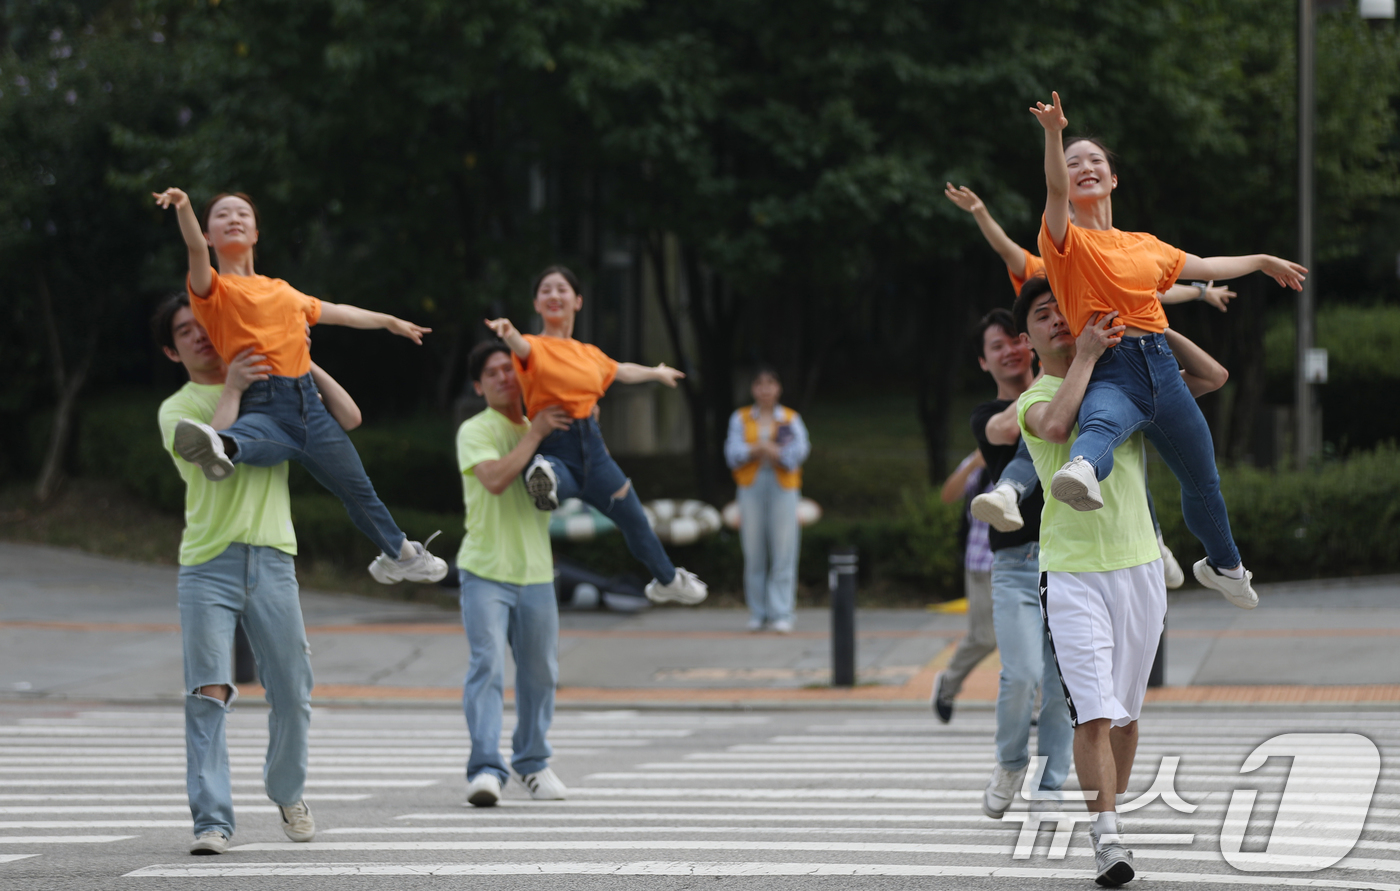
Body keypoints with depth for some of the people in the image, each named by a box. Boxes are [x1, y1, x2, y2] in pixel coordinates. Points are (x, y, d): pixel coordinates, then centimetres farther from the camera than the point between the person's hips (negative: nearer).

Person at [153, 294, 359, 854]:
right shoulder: (177, 408, 8)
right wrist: (231, 388, -10)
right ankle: (212, 819, -15)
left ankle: (287, 793, 30)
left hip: (272, 561, 2)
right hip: (207, 565, -2)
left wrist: (304, 365, 1)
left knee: (292, 697, 6)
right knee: (208, 695, -13)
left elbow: (348, 418, 8)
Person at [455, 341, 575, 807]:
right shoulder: (475, 431, -5)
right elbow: (495, 478, -22)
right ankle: (486, 768, -21)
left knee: (539, 672, 11)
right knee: (487, 665, -17)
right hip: (486, 571, -5)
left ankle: (532, 762, 28)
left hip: (535, 572, 5)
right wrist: (535, 433, -17)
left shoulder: (542, 429, 14)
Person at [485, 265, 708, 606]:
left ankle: (666, 579, 41)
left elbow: (620, 371, 36)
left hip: (592, 449, 5)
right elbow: (523, 348, -31)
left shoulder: (589, 354, 14)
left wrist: (655, 372, 54)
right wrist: (508, 333, -55)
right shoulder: (535, 348, -5)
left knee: (634, 519, 22)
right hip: (555, 448, -5)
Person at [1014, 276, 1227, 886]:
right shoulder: (1033, 401, 2)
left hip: (1138, 566, 4)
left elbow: (1212, 377, 12)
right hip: (1071, 571, -4)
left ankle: (1113, 815, 22)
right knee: (1092, 711, -15)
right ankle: (1106, 839, -19)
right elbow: (1057, 425, -22)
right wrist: (1087, 355, -15)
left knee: (1124, 711, 10)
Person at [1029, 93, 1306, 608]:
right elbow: (1056, 189, -18)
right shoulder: (1067, 242, 1)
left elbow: (1203, 267, 36)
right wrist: (1053, 134, -36)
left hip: (1162, 370, 6)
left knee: (1203, 481, 18)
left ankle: (1224, 565, 45)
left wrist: (1262, 262, 50)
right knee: (1103, 424, -41)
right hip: (1111, 375, -6)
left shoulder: (1144, 246, 20)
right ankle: (1082, 472, -76)